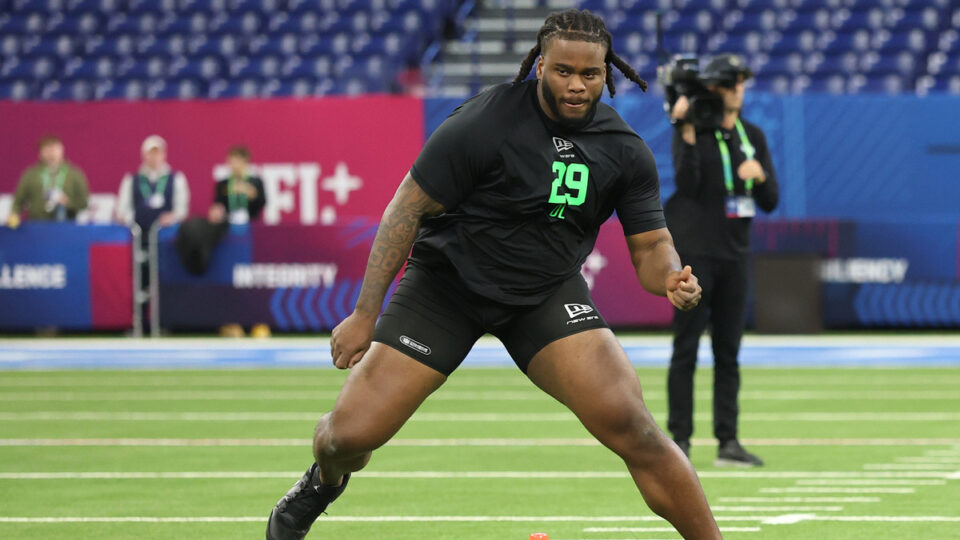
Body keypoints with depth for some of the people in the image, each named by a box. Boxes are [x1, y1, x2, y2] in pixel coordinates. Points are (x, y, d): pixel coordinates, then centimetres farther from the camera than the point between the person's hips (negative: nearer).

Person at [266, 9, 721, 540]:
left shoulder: (627, 151, -7)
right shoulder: (482, 123, -20)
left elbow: (650, 246, 0)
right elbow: (408, 209, -13)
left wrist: (671, 277, -25)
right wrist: (365, 313, -14)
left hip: (547, 293, 2)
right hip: (446, 278, -2)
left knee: (630, 427, -21)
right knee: (351, 432, -9)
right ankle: (324, 480, 30)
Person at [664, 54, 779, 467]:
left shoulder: (753, 136, 11)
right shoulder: (692, 132, -4)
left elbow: (770, 203, 9)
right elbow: (687, 185, -20)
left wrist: (760, 175, -12)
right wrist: (688, 133, -26)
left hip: (734, 255, 5)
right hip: (693, 253, -5)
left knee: (728, 351, 6)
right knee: (686, 348, -5)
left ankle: (728, 441, 7)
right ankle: (680, 440, -3)